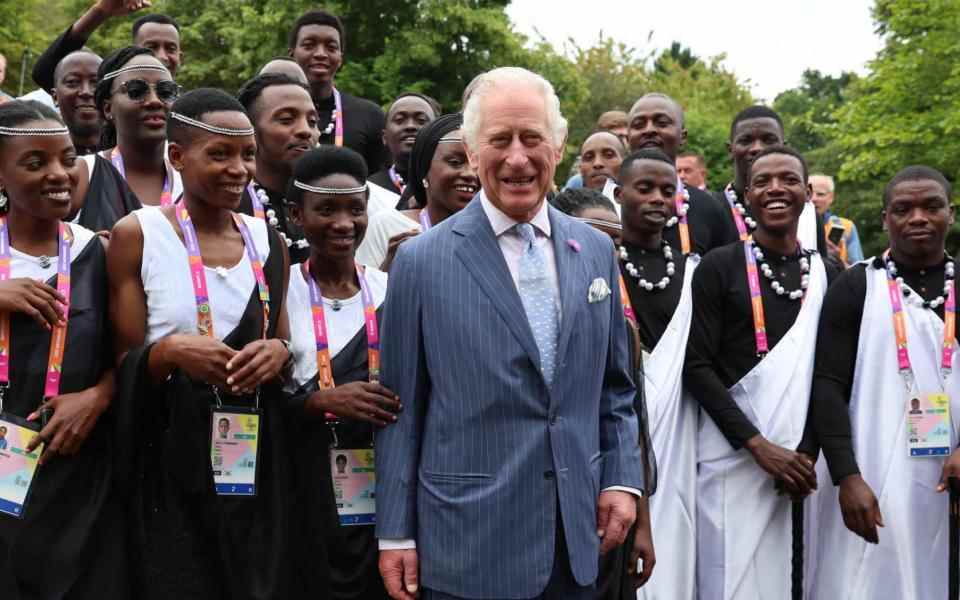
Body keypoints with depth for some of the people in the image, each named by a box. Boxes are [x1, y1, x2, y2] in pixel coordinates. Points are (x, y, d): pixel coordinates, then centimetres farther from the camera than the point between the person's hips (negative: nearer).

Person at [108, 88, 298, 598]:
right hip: (171, 467, -4)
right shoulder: (137, 235, -3)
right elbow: (122, 369, -3)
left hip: (260, 466, 4)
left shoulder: (268, 242, 9)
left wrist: (279, 352, -7)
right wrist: (169, 351, -23)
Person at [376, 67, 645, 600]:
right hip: (470, 545, -4)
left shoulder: (596, 250, 8)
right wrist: (395, 533, -3)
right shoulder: (422, 261, -5)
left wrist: (622, 478, 4)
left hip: (576, 538, 4)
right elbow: (401, 410, -3)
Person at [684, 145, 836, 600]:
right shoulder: (719, 267, -1)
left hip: (799, 459, 3)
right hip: (732, 456, -3)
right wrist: (759, 445, -12)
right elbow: (697, 367, -6)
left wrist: (809, 452, -3)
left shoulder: (828, 276, 8)